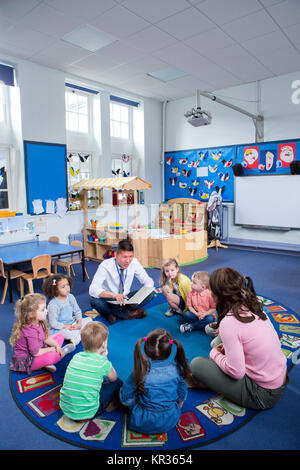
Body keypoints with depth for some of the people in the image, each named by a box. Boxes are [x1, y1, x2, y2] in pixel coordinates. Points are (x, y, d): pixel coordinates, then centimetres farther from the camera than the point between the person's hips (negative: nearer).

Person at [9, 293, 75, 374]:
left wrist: (56, 345, -8)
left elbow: (46, 338, 8)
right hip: (26, 361, -10)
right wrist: (52, 349, -12)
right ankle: (62, 352, 1)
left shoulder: (38, 322, -5)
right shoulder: (30, 331, -32)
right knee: (52, 356, -35)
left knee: (60, 336, 11)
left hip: (39, 349, 10)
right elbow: (36, 353, -26)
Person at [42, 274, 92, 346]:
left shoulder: (70, 297, -2)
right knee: (75, 334, -31)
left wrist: (79, 322, -9)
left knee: (88, 320, -3)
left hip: (72, 323, 8)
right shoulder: (53, 304, -20)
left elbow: (77, 311, 6)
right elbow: (53, 323, -17)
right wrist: (66, 326, -20)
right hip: (59, 329, -7)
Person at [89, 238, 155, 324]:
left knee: (150, 294, -20)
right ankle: (129, 314, -23)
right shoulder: (105, 265, -24)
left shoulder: (134, 262, -14)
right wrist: (114, 295, -50)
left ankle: (114, 313, -20)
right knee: (94, 301, -35)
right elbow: (93, 290, -33)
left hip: (125, 298, 3)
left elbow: (148, 281, -5)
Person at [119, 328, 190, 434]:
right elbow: (182, 395, 2)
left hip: (144, 424, -2)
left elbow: (125, 398, -10)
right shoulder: (176, 368, -15)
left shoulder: (141, 372, -22)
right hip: (171, 422, 3)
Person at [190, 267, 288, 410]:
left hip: (261, 395, -8)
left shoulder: (228, 323, -25)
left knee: (196, 364, -7)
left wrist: (214, 353, -5)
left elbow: (236, 372, -22)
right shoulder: (255, 308, -2)